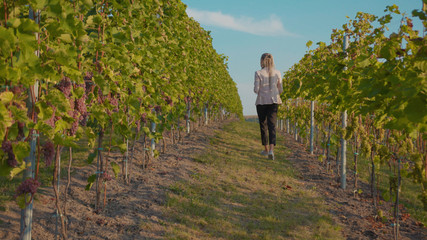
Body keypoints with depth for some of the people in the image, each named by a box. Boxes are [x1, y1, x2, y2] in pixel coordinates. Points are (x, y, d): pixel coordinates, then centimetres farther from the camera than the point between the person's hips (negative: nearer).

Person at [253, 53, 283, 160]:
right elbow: (280, 89, 3)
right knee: (272, 125, -3)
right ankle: (271, 149, -20)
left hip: (262, 101, -1)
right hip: (274, 101, 2)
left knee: (263, 125, 12)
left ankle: (266, 149, 22)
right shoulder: (277, 73, 1)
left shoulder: (259, 73, -7)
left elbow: (256, 89, -9)